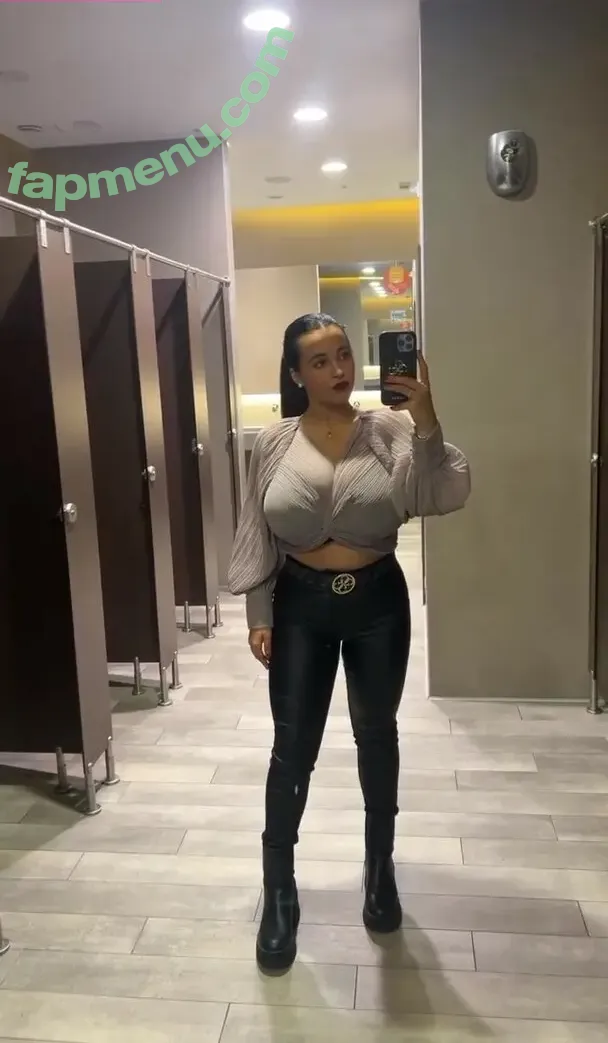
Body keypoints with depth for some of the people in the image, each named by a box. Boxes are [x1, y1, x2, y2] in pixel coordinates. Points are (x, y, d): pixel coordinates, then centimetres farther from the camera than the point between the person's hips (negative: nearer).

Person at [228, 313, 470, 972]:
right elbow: (256, 535, 1)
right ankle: (279, 892, 26)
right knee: (292, 750, 6)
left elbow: (443, 497, -19)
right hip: (301, 604, 0)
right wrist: (258, 615, -2)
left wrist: (426, 420, -30)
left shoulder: (390, 431, -6)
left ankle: (379, 869, 39)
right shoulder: (274, 444, -3)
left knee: (377, 739, 16)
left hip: (377, 601, 0)